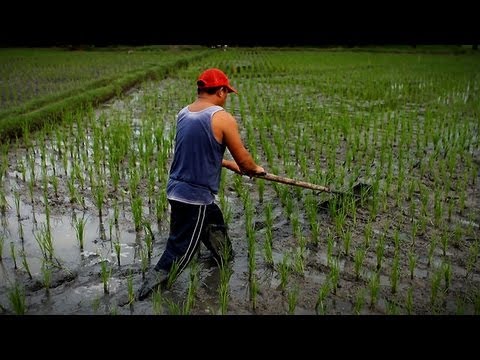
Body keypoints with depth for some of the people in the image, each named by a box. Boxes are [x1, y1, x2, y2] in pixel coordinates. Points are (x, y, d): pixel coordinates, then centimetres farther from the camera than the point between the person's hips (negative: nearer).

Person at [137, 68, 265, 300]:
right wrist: (256, 169, 14)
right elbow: (244, 161, -8)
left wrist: (229, 164, 25)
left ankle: (226, 262, 48)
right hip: (196, 196, -9)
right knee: (180, 250, 6)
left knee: (214, 220, 29)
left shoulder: (183, 114, 7)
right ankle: (150, 288, 12)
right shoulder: (222, 119, -15)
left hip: (176, 189, 9)